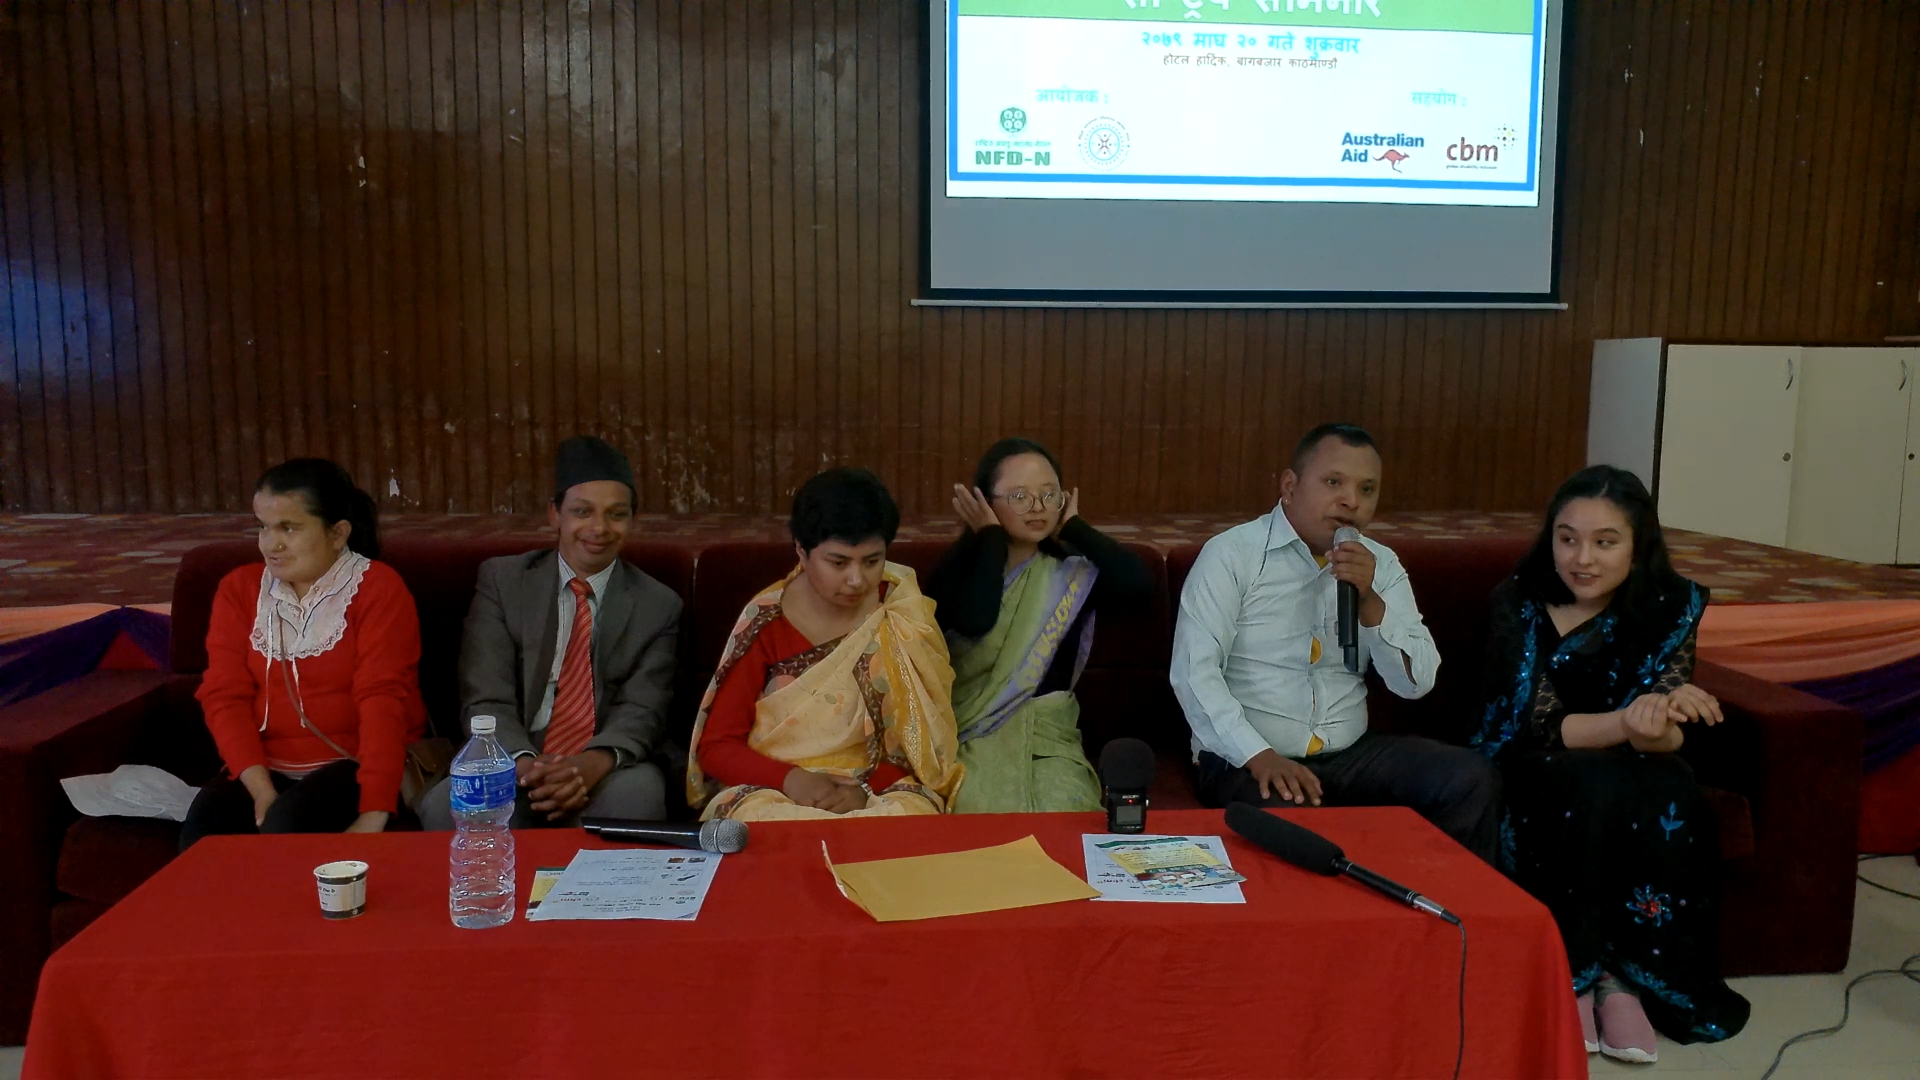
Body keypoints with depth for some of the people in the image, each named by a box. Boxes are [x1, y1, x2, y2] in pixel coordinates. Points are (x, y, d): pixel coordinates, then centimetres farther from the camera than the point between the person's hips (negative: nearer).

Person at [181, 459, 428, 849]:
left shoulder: (378, 588, -6)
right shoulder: (239, 589, 8)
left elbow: (382, 699, -16)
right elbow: (225, 695, 0)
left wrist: (374, 814, -25)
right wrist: (261, 790, -16)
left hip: (355, 764, -4)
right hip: (268, 768, 4)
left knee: (288, 826, -31)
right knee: (205, 821, -25)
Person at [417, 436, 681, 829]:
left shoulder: (658, 606, 6)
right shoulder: (502, 580, 6)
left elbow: (643, 710, -4)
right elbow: (486, 701, -3)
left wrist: (595, 763, -28)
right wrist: (525, 764, -26)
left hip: (607, 774, 0)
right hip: (513, 767, 1)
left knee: (637, 794, -35)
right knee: (442, 807, -30)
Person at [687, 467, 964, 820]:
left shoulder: (903, 621, -3)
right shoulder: (765, 623, -6)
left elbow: (926, 741, 0)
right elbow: (716, 746, -4)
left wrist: (867, 789, -19)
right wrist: (789, 779, -22)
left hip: (883, 791, 1)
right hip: (773, 791, -1)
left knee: (915, 816, -32)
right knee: (759, 818, -35)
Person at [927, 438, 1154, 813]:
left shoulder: (1070, 573, 8)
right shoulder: (960, 566, 2)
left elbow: (1139, 586, -13)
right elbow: (975, 621, -22)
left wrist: (1074, 527, -1)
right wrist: (992, 538, -8)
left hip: (1047, 735, 2)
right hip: (969, 735, -2)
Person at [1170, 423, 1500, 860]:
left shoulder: (1381, 565, 9)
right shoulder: (1232, 554, -6)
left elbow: (1416, 682, 1)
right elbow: (1192, 671, -15)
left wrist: (1369, 602, -15)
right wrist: (1258, 755, -27)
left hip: (1351, 755, 6)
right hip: (1246, 760, -5)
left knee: (1472, 780, -14)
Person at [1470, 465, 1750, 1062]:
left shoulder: (1673, 603, -9)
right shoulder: (1519, 601, -16)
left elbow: (1665, 738, -15)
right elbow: (1535, 726, -21)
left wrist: (1658, 721, -41)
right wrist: (1627, 721, -41)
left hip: (1626, 772, 3)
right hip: (1531, 773, -2)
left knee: (1673, 803, -30)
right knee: (1593, 786, -33)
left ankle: (1621, 975, -15)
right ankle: (1571, 972, -17)